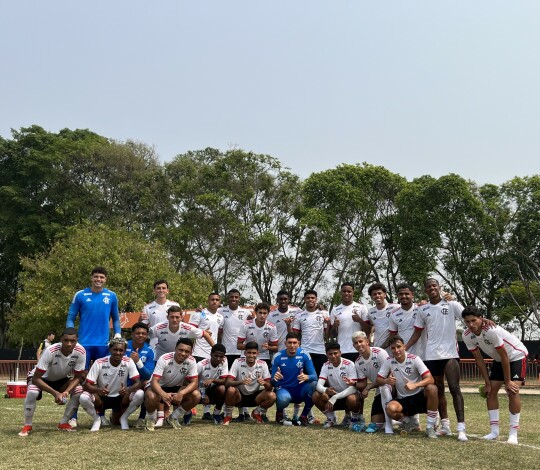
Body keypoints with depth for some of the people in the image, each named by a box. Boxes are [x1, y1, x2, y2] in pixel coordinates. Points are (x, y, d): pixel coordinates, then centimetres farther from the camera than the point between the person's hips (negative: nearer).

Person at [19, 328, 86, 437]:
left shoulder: (80, 352, -28)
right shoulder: (50, 351, -38)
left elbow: (77, 377, -16)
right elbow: (36, 378, -32)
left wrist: (66, 392, -34)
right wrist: (55, 393, -39)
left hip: (61, 378, 4)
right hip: (42, 377, -4)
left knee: (79, 391, -19)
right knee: (32, 392, -33)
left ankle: (63, 423, 0)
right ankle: (27, 426, -9)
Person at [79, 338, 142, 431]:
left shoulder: (128, 362, -13)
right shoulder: (99, 363, -16)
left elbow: (137, 383, -18)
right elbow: (87, 385, -19)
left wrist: (127, 389, -42)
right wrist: (98, 390, -42)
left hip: (120, 398, 2)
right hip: (102, 398, -1)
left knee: (140, 394, -26)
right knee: (84, 397, -31)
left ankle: (123, 418, 3)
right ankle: (96, 419, -1)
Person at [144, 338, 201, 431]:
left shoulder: (191, 361, -16)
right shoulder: (164, 359, -27)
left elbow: (194, 382, -19)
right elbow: (154, 381, -34)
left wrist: (181, 393, -39)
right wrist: (163, 394, -55)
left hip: (175, 388, 4)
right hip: (159, 387, -4)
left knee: (196, 395, -22)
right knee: (152, 396, -39)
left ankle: (174, 418, 3)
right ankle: (151, 419, -3)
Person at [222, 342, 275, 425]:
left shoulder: (262, 364, -10)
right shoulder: (238, 362, -15)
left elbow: (270, 387, -12)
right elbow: (227, 383, -24)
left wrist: (264, 383, -37)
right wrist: (241, 382, -44)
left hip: (255, 397, 2)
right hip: (239, 395, -2)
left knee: (272, 396, -24)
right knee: (231, 390, -34)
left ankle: (257, 413, 8)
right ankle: (228, 415, -5)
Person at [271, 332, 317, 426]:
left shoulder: (304, 355, -9)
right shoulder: (278, 357, -10)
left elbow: (314, 376, -13)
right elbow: (273, 382, -8)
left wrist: (306, 377, -38)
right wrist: (274, 379, -34)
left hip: (300, 390, 2)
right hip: (284, 389, -2)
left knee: (314, 384, -29)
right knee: (283, 399, -38)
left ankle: (303, 417, -8)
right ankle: (279, 414, 3)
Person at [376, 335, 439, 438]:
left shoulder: (414, 359, -11)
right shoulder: (389, 361, -3)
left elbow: (430, 379, -20)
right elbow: (378, 380, 0)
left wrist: (415, 385, -39)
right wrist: (386, 381, -24)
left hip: (420, 396, -1)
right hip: (403, 400, 1)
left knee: (432, 388, -34)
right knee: (390, 409, -32)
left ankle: (430, 427, -18)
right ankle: (408, 422, 4)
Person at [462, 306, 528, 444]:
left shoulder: (492, 330, -36)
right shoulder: (467, 336, -17)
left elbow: (505, 357, -28)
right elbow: (479, 359, -7)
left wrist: (507, 381, -21)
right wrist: (487, 382, -7)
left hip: (516, 356, -6)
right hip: (499, 360, 7)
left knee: (512, 391, -19)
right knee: (491, 391, -1)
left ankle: (513, 433, -14)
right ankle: (494, 431, 5)